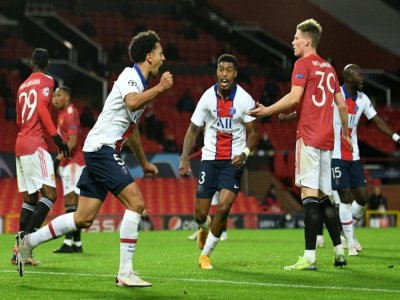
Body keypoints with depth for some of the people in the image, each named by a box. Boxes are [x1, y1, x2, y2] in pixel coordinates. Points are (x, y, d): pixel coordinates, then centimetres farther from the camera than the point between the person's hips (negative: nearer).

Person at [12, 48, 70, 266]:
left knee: (30, 198, 12)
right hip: (35, 144, -8)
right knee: (49, 193, -14)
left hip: (20, 144, 8)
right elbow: (42, 107, -16)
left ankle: (21, 251, 8)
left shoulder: (23, 86, 20)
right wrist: (56, 135, -20)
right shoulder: (46, 81, -1)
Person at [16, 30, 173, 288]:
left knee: (84, 218, 7)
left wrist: (144, 163, 35)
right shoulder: (130, 76, -10)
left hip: (100, 151, 10)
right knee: (135, 201, -17)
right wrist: (160, 88, -27)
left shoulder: (140, 82, 20)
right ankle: (125, 273, -17)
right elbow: (132, 103, -35)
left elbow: (131, 128, 31)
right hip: (102, 148, -10)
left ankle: (28, 241, 17)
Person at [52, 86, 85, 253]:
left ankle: (69, 242, -20)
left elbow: (72, 141, -19)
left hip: (73, 162, -10)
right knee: (72, 201, 10)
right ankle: (77, 243, 13)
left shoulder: (70, 113, -12)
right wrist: (60, 163, 19)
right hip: (67, 163, 10)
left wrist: (58, 159, -21)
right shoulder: (63, 114, 18)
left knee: (70, 200, -14)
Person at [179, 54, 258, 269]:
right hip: (210, 158, 2)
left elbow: (252, 132, -1)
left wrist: (245, 153, -21)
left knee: (223, 207, -18)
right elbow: (193, 129, 5)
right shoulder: (208, 97, -3)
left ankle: (205, 254, 2)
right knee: (200, 214, -1)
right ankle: (204, 227, 40)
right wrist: (184, 158, -5)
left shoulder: (244, 99, -7)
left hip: (233, 161, -1)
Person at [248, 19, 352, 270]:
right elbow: (342, 105, 20)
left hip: (309, 136, -8)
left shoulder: (303, 64, -5)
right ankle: (339, 252, 13)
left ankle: (309, 257, -17)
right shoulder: (329, 68, 18)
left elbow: (294, 97, -17)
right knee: (324, 197, 13)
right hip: (327, 139, 8)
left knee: (310, 194, -12)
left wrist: (268, 110, -10)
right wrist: (346, 133, 31)